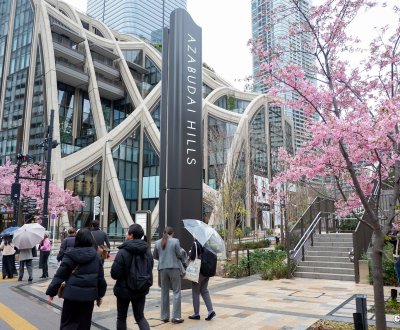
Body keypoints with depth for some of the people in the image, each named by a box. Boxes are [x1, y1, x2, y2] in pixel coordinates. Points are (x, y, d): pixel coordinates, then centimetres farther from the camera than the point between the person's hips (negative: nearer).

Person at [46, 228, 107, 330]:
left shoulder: (70, 255, -5)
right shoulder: (95, 256, 2)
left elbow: (59, 275, -5)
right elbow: (100, 277, 6)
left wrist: (51, 292, 4)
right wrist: (100, 295, 17)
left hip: (72, 293, -2)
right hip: (89, 294, 2)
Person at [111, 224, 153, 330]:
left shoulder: (123, 252, -20)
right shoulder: (147, 251, -1)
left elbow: (114, 274, -20)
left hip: (124, 289, -4)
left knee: (121, 317, 16)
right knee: (140, 317, 16)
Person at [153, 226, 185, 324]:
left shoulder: (158, 242, 3)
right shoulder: (175, 241, -7)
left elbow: (155, 256, 12)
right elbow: (179, 255, -5)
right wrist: (181, 258, 17)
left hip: (162, 269, 4)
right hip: (174, 268, -4)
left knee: (164, 292, 13)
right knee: (176, 292, 4)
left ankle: (164, 316, 18)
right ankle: (176, 316, 2)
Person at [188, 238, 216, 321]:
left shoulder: (195, 243, -16)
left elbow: (192, 257, -20)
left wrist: (189, 253, -1)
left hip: (198, 271, -7)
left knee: (195, 292, 6)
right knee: (204, 291, 14)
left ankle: (196, 313, 13)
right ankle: (210, 310, 5)